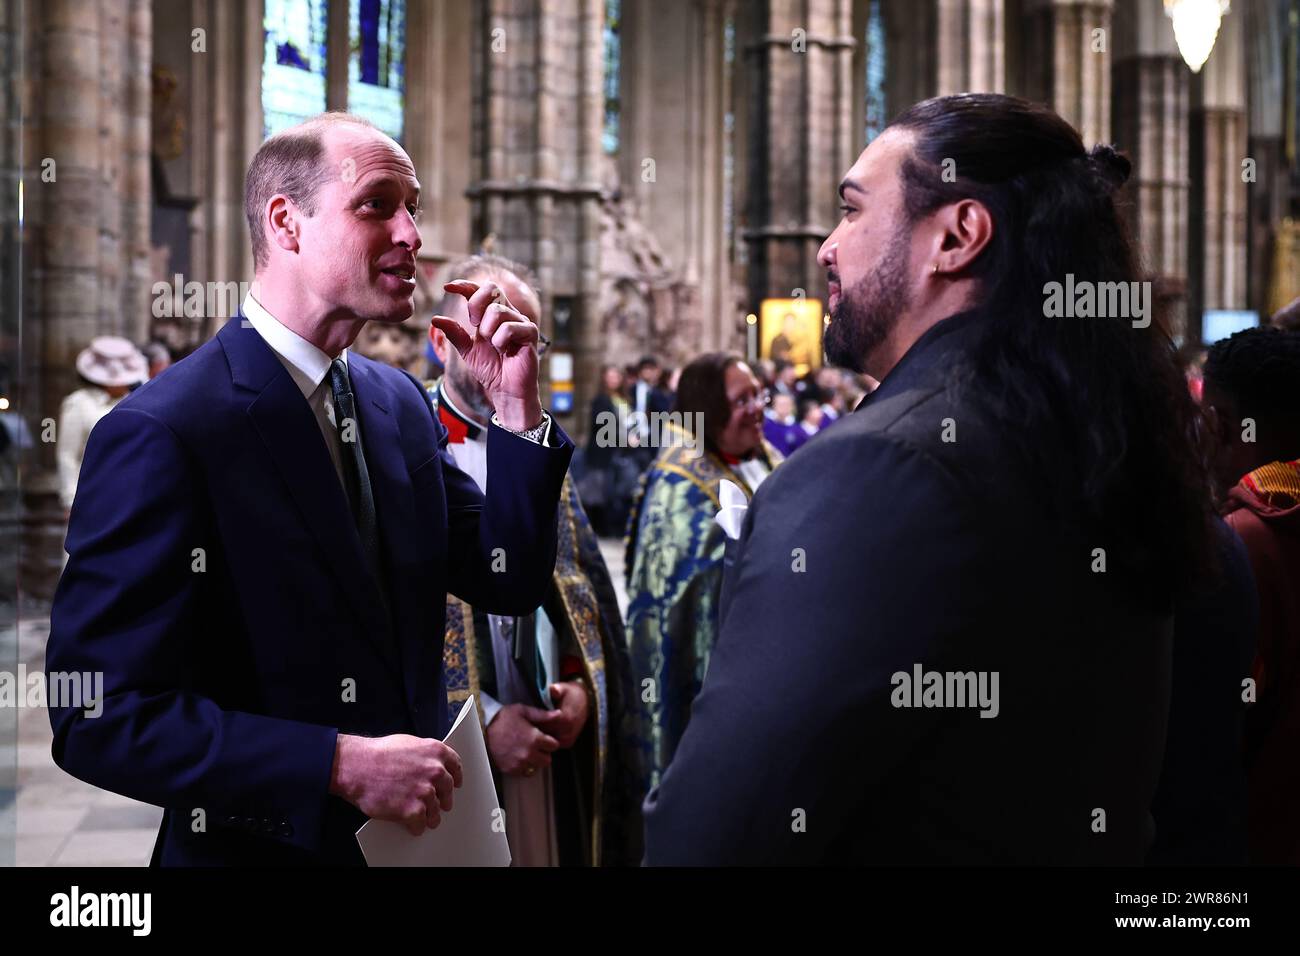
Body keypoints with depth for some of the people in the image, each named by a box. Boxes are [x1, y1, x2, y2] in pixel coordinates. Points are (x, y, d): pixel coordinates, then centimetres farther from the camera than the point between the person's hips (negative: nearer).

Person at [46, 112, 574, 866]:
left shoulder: (401, 402, 3)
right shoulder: (161, 433, -19)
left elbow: (508, 583, 5)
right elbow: (99, 719, -22)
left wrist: (518, 410, -7)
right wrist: (343, 766, -25)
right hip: (263, 846, -7)